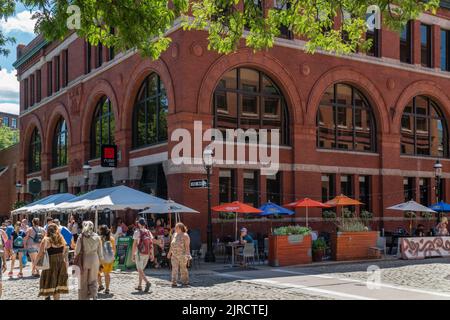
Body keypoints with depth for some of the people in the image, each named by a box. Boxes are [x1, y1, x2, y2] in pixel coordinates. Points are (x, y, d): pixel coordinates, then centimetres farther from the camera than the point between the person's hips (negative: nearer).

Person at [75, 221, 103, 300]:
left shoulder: (81, 237, -6)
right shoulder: (97, 237, -1)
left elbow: (77, 250, -6)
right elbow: (100, 251, 4)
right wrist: (101, 261, 12)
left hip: (84, 260, -1)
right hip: (94, 260, 1)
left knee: (83, 281, 11)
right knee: (93, 280, 12)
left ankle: (83, 297, 15)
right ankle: (94, 296, -4)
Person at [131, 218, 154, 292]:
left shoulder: (137, 232, -8)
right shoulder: (149, 232, 7)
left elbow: (134, 244, -11)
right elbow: (151, 244, 5)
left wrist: (132, 255, -7)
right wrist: (152, 254, 8)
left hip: (139, 254, -6)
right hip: (147, 254, 6)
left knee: (140, 270, -4)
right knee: (141, 269, 17)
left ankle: (147, 282, -26)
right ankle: (139, 286, 20)